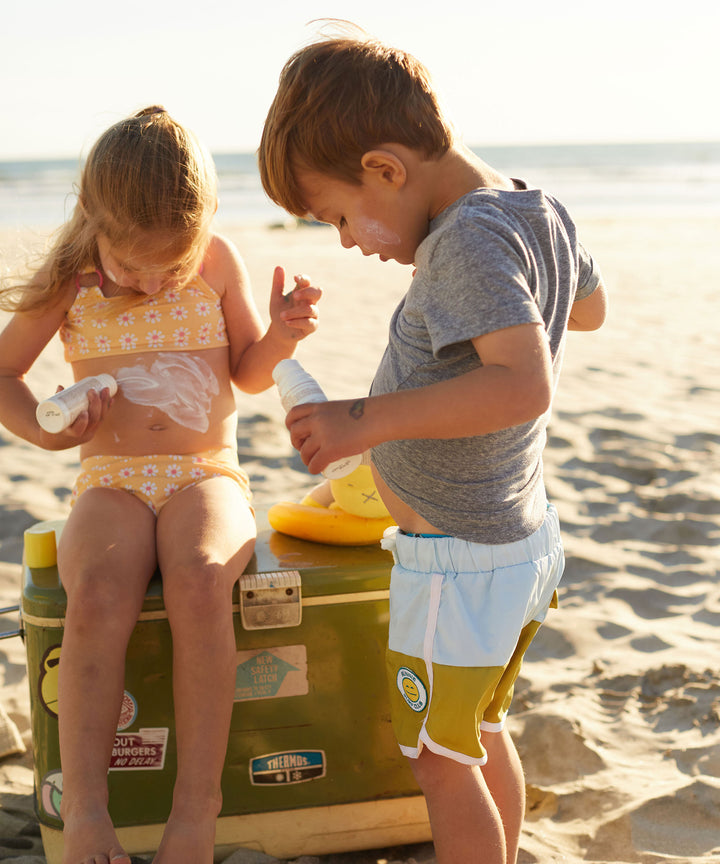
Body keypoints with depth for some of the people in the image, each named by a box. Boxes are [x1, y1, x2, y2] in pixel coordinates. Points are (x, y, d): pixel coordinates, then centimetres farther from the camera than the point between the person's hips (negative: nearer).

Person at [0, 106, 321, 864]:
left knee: (198, 581, -35)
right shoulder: (70, 280, 0)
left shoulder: (218, 262, 1)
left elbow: (250, 374, 10)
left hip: (206, 476, 0)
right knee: (97, 596, -33)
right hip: (111, 482, 0)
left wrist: (280, 337, -12)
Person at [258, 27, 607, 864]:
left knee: (440, 759, 8)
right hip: (526, 537, 9)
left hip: (459, 560, -9)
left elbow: (524, 384, -39)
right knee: (483, 731, 25)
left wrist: (366, 419, -37)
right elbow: (590, 309, 19)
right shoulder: (543, 213, 0)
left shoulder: (470, 239, -26)